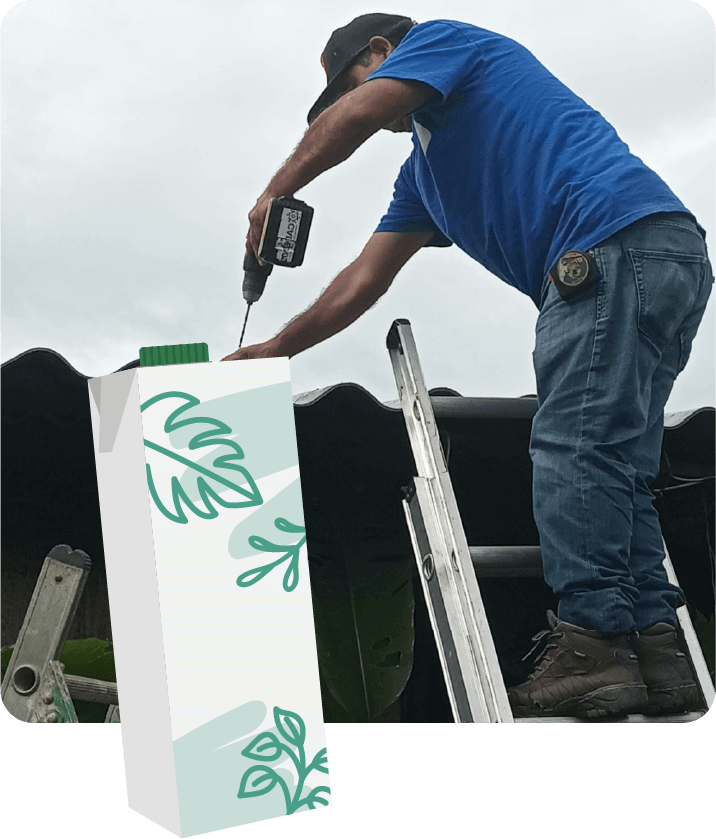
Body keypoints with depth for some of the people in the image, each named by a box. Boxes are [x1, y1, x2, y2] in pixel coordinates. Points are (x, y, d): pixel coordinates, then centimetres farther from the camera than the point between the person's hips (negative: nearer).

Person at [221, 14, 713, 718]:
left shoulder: (442, 37, 11)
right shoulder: (423, 173, 33)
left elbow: (350, 117, -7)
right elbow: (363, 281, 28)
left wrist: (275, 194, 7)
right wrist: (273, 351, 25)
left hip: (619, 237, -10)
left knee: (571, 450, -15)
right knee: (614, 469, 5)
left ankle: (591, 646, -17)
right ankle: (655, 648, 3)